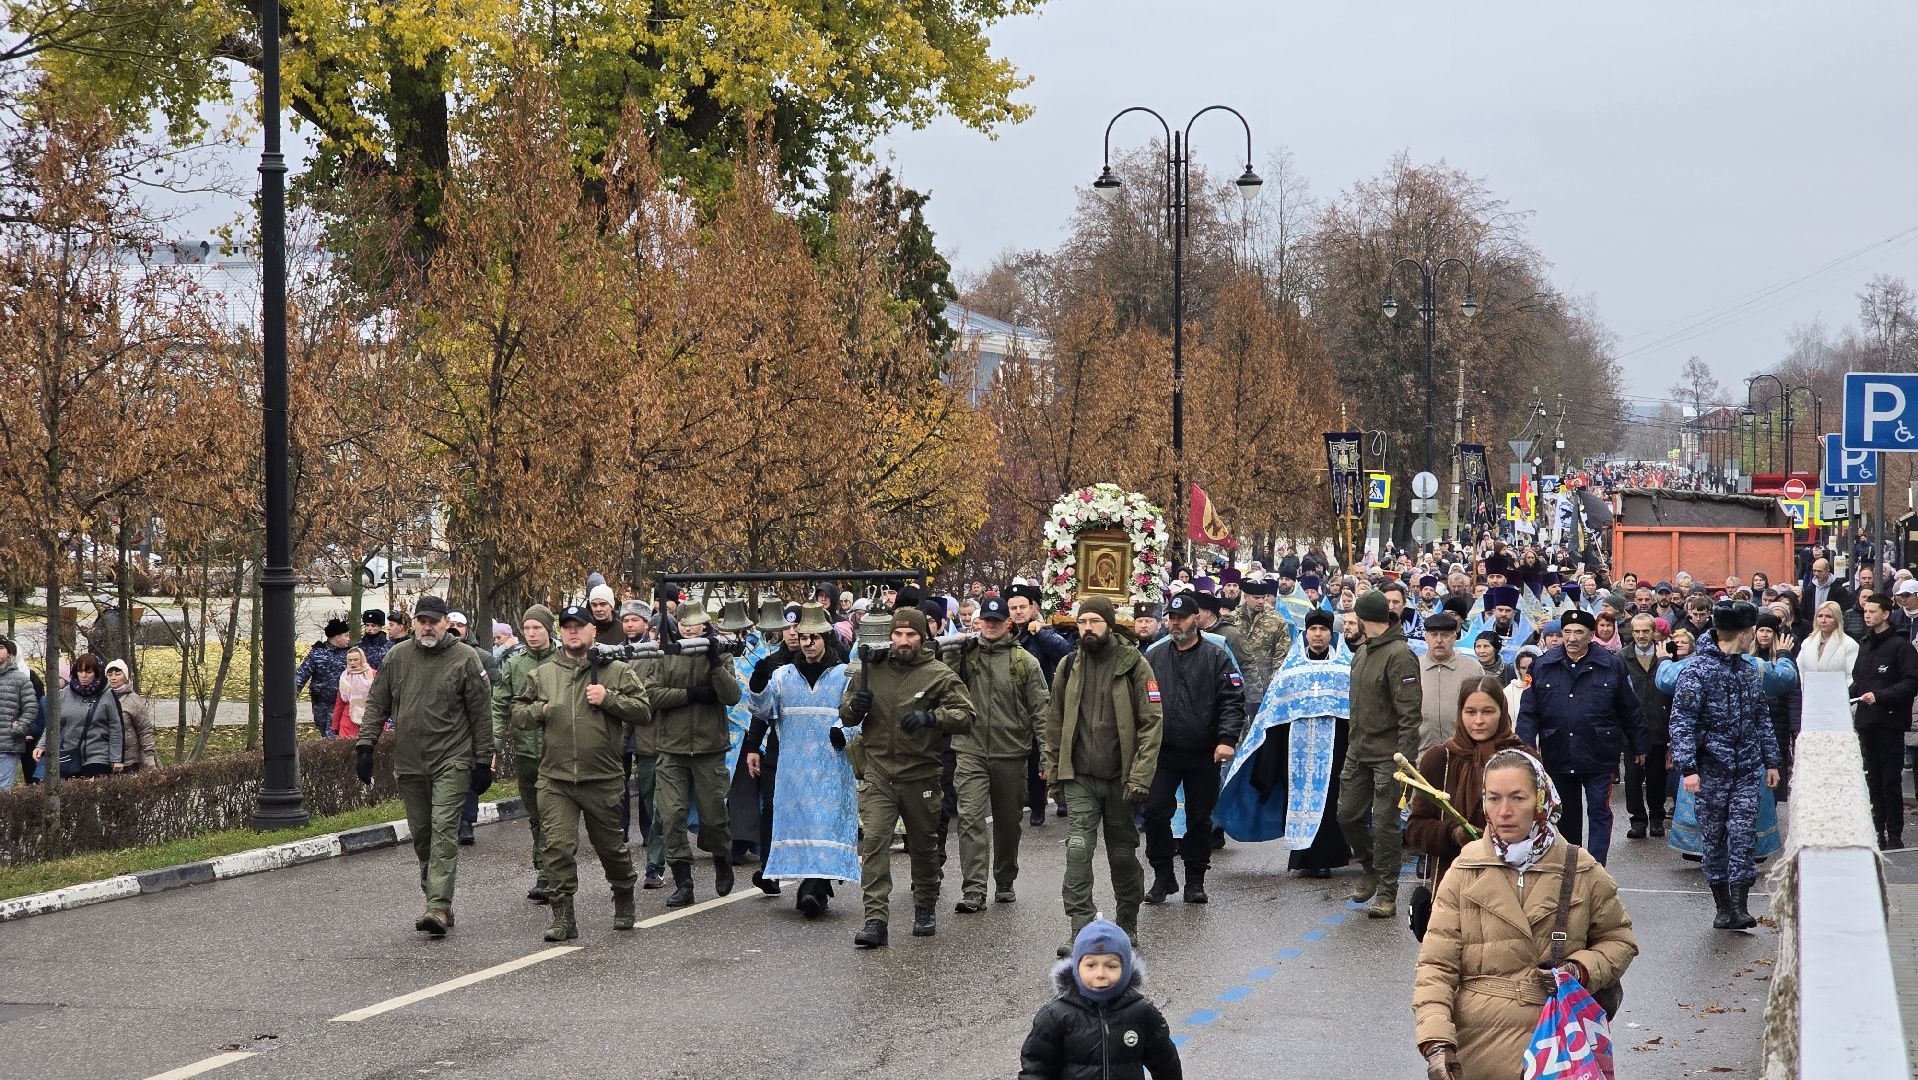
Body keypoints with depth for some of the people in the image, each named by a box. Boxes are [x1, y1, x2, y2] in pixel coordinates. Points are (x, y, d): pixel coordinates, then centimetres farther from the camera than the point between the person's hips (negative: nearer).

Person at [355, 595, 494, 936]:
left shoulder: (465, 659, -2)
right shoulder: (397, 657, 8)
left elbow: (480, 713, 0)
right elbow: (377, 704, 12)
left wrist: (483, 760, -2)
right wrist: (365, 745, 2)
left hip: (451, 761, -4)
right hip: (409, 763, 4)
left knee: (444, 830, -14)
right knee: (421, 834, 9)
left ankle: (439, 907, -20)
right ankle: (436, 904, 19)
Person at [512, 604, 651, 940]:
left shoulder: (616, 671, 3)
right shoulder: (542, 675, 10)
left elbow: (643, 710, -2)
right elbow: (517, 713, 16)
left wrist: (609, 699, -14)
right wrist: (539, 710, -4)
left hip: (603, 778, -1)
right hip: (555, 780, 1)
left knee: (611, 846, 11)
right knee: (557, 846, -9)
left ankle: (624, 901, 35)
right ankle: (563, 918, -4)